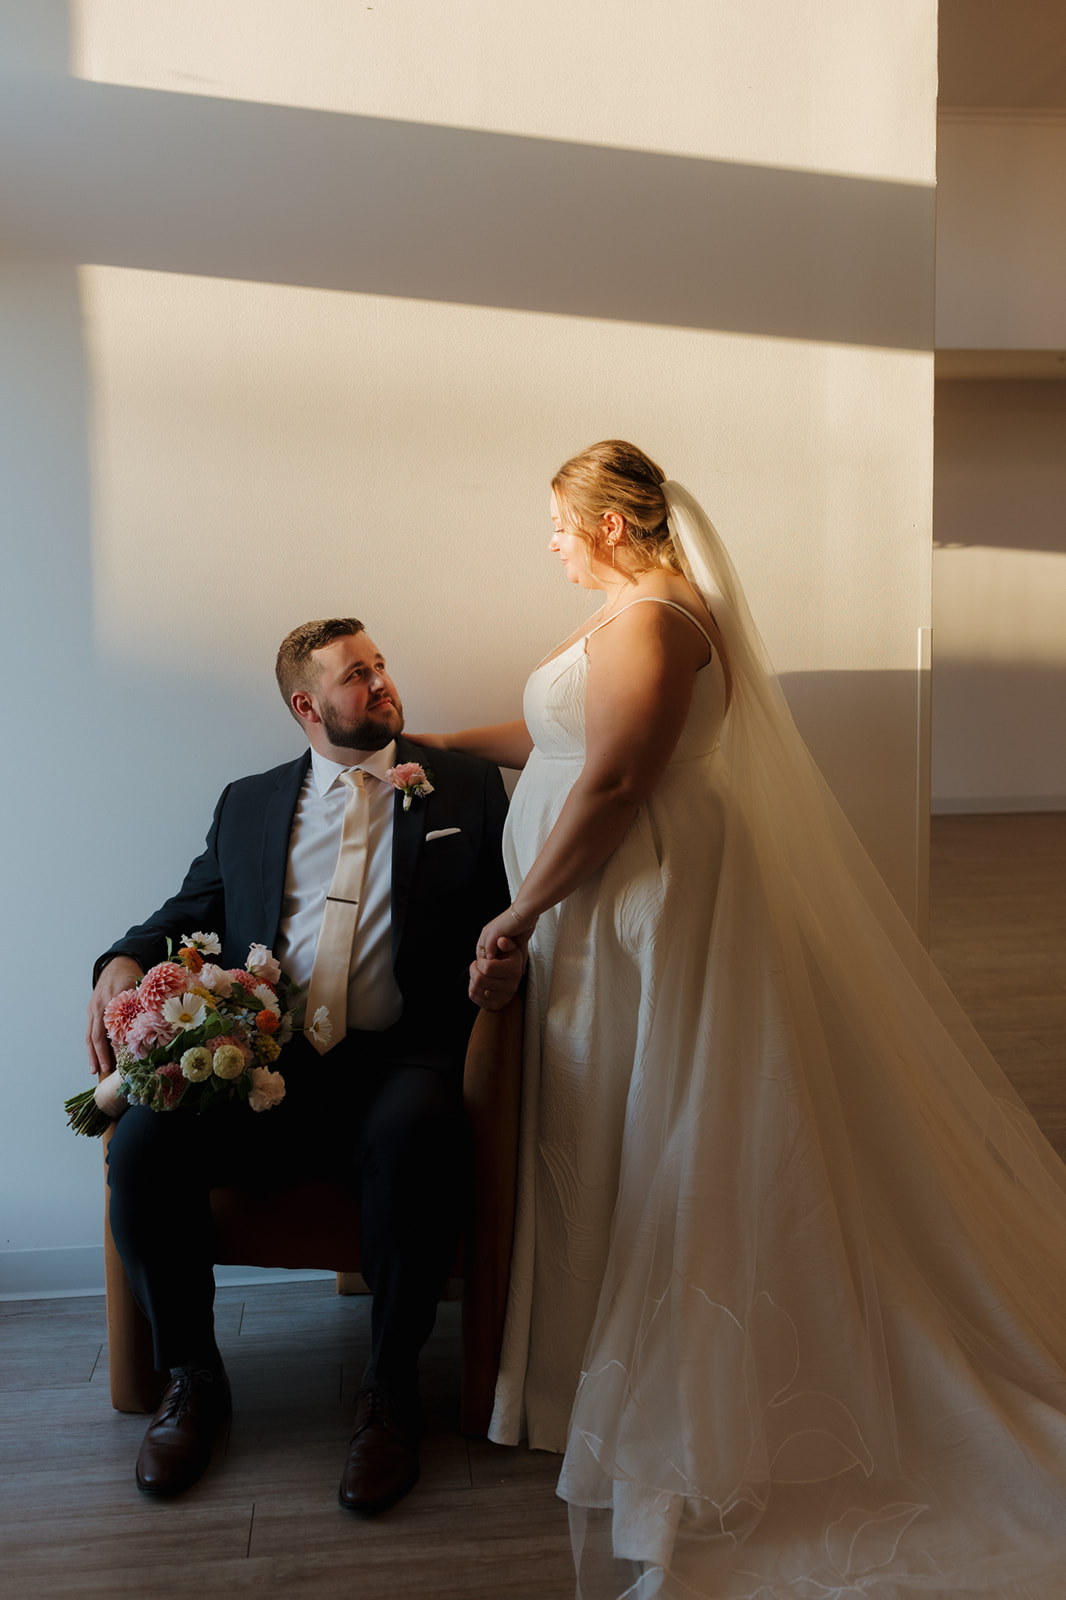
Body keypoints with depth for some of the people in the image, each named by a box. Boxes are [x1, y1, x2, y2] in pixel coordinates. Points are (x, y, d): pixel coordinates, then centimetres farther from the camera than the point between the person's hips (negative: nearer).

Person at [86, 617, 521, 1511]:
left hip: (399, 1058, -2)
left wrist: (509, 959, -11)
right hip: (262, 1060, 3)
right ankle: (191, 1378, 2)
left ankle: (391, 1387, -11)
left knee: (414, 1137, -36)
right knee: (142, 1141, -24)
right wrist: (124, 962, -2)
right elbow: (191, 911, 20)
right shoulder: (248, 804, 22)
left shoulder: (467, 787, 16)